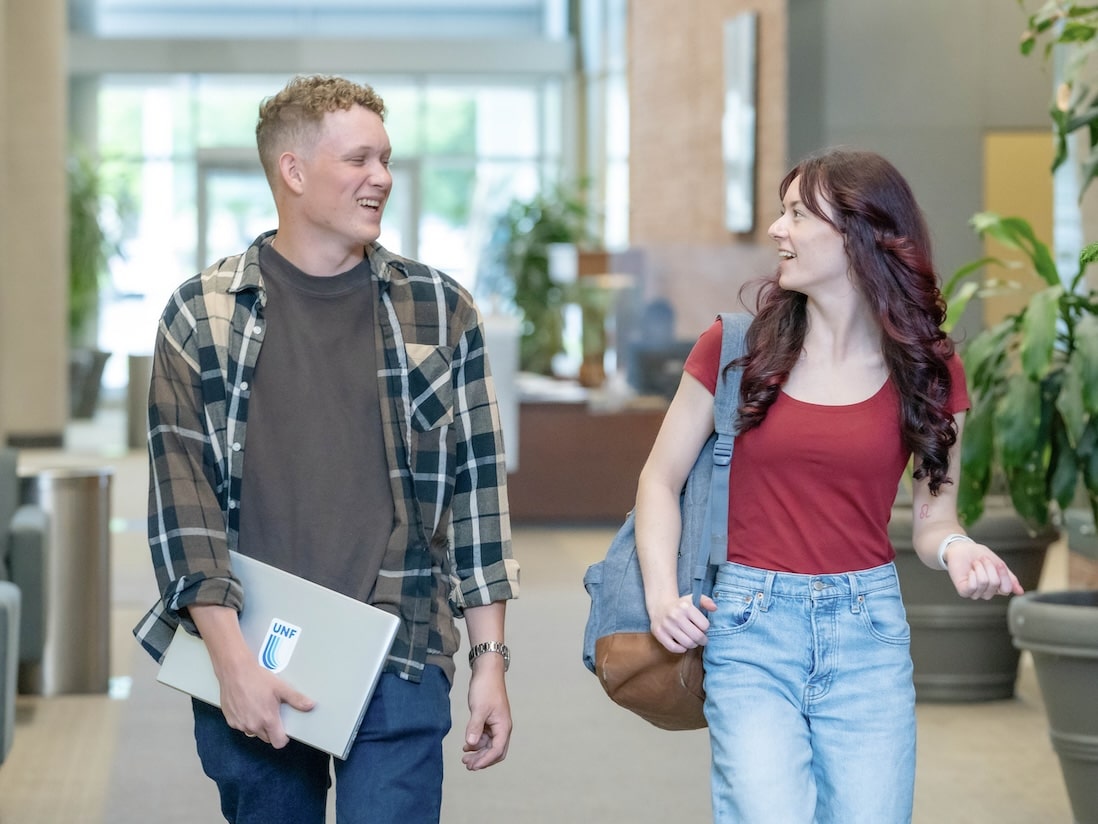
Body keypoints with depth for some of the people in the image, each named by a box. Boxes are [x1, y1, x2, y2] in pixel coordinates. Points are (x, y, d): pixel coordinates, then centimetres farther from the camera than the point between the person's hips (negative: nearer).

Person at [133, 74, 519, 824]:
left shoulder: (439, 309, 5)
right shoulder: (202, 316, 2)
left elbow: (479, 487, 6)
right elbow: (182, 496, -3)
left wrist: (490, 659, 2)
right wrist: (232, 658, -12)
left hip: (399, 663, 0)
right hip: (249, 664, 0)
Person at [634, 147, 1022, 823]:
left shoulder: (928, 368, 3)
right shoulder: (736, 346, 1)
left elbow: (933, 518, 7)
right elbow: (661, 478, 7)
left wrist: (957, 549, -16)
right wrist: (662, 595, -6)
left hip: (869, 632, 1)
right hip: (752, 623, -1)